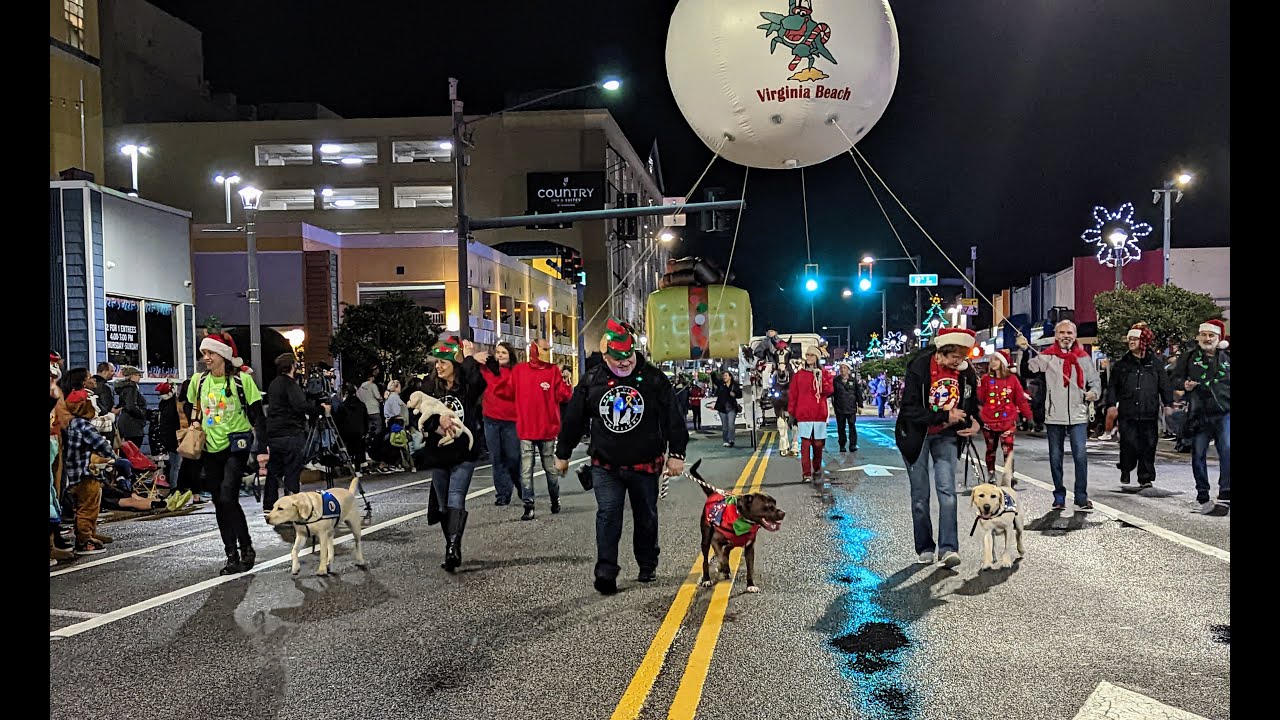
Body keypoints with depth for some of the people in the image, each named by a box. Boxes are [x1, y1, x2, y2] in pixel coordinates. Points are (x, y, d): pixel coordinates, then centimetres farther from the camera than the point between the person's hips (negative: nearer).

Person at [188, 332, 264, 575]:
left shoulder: (242, 379, -9)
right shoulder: (199, 380, 5)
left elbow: (257, 412, -5)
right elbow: (193, 407, 23)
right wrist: (195, 426, 9)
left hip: (236, 446, -5)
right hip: (211, 448, 5)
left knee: (228, 498, -16)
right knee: (220, 503, 7)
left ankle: (247, 548, 0)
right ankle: (232, 555, 14)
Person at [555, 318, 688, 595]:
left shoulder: (654, 379, -5)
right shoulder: (591, 382, 0)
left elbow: (673, 417, -3)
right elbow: (573, 419, 8)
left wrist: (676, 453, -6)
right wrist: (562, 454, 13)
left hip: (644, 466, 0)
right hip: (606, 466, 0)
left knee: (646, 517, 12)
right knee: (608, 515, -10)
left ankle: (648, 566, 30)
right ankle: (606, 572, -7)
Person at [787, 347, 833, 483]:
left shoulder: (824, 374, 9)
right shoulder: (799, 375, 7)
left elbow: (829, 391, -2)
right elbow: (793, 395, 6)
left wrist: (820, 378, -10)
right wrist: (791, 412, 1)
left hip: (819, 415, 1)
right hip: (803, 415, -1)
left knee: (818, 444, 6)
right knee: (805, 444, -7)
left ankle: (817, 469, 24)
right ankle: (806, 473, -6)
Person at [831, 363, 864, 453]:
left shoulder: (853, 380, 4)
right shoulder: (836, 380, 5)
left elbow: (858, 393, 7)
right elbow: (832, 392, 4)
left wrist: (860, 405, 4)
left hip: (851, 408, -1)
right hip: (839, 408, 1)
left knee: (852, 426, -5)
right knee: (841, 427, 6)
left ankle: (853, 444, -2)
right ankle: (842, 445, 13)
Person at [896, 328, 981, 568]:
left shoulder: (967, 373, -6)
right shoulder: (919, 368, -20)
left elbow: (971, 405, 11)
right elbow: (910, 410, -22)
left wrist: (975, 423, -11)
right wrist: (944, 416, -27)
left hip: (946, 436, 2)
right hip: (917, 435, -2)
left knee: (947, 491, -11)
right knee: (920, 495, 4)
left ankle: (949, 548, -10)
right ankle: (925, 548, 16)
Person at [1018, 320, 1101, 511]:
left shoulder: (1083, 357, 7)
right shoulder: (1048, 356, 0)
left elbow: (1095, 380, 16)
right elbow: (1031, 366, -16)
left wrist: (1093, 392, -5)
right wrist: (1025, 349, -32)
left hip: (1078, 416, 1)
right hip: (1054, 416, 0)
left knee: (1080, 456, -6)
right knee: (1055, 458, 7)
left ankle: (1082, 498, 2)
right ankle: (1059, 497, 19)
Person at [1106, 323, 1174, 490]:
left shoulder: (1156, 363, 9)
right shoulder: (1121, 364, 9)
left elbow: (1165, 385, 9)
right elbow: (1112, 386, 9)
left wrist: (1168, 404, 1)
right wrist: (1111, 404, 0)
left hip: (1149, 414, 0)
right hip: (1127, 413, 0)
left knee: (1148, 446, 1)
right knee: (1129, 444, -7)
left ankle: (1145, 478, 9)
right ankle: (1126, 470, 16)